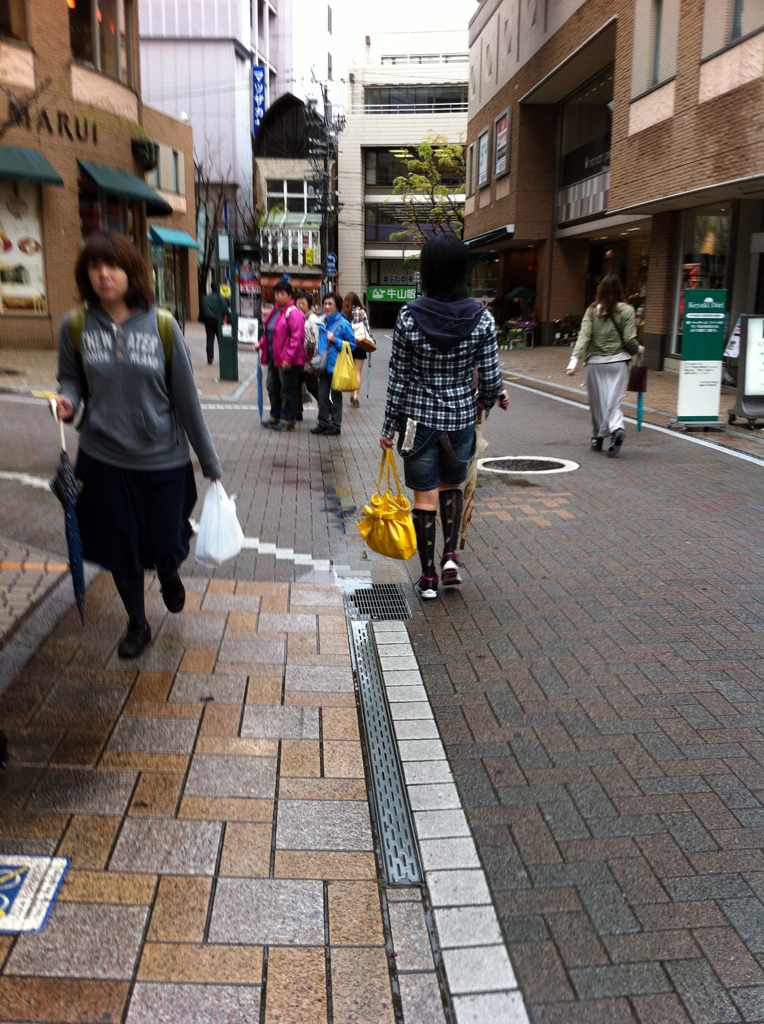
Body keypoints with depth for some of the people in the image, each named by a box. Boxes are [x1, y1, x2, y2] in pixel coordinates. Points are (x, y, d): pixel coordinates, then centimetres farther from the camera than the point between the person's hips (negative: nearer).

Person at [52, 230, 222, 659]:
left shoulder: (161, 325, -9)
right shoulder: (76, 326, -5)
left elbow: (186, 398, -5)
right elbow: (71, 379, 10)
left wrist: (211, 463, -1)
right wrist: (67, 400, -16)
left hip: (163, 459, -1)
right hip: (104, 459, 2)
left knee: (165, 546, 7)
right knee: (121, 550, 13)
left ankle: (169, 573, 47)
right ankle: (138, 625, 38)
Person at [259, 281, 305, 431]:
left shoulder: (294, 313, -15)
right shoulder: (275, 311, 14)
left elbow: (296, 338, -20)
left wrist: (288, 358, -23)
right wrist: (261, 343, 12)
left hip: (288, 360, -10)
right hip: (274, 358, 10)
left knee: (288, 390, 0)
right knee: (273, 388, 17)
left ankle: (287, 421, 9)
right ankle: (275, 417, 30)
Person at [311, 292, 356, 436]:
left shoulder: (343, 324, -8)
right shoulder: (322, 323, 10)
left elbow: (352, 344, -7)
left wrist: (335, 340, -16)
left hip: (336, 366, -5)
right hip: (323, 366, 5)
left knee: (336, 396, 5)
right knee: (322, 395, 5)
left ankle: (336, 425, 14)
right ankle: (323, 423, 15)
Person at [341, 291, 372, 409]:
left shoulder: (342, 313, -4)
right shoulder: (361, 312, -4)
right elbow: (367, 330, -3)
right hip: (359, 345, -1)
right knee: (358, 372, 3)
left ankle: (352, 395, 13)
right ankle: (356, 394, -13)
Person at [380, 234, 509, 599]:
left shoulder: (409, 316, -11)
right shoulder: (481, 317, -9)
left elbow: (398, 376, -6)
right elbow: (490, 377, -5)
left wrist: (390, 425, 3)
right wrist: (488, 400, 17)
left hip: (419, 418, -1)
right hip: (461, 417, 2)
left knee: (425, 496, 8)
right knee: (452, 486, 24)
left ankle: (428, 576, 16)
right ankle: (450, 557, 13)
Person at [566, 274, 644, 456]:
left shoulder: (592, 311, 1)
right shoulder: (627, 311, -2)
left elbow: (584, 336, -8)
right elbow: (629, 339, -5)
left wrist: (574, 361, -13)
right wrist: (639, 350, 15)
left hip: (595, 362, 1)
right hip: (618, 361, -1)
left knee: (597, 402, 11)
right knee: (613, 401, 1)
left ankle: (598, 438, 18)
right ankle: (617, 428, -24)